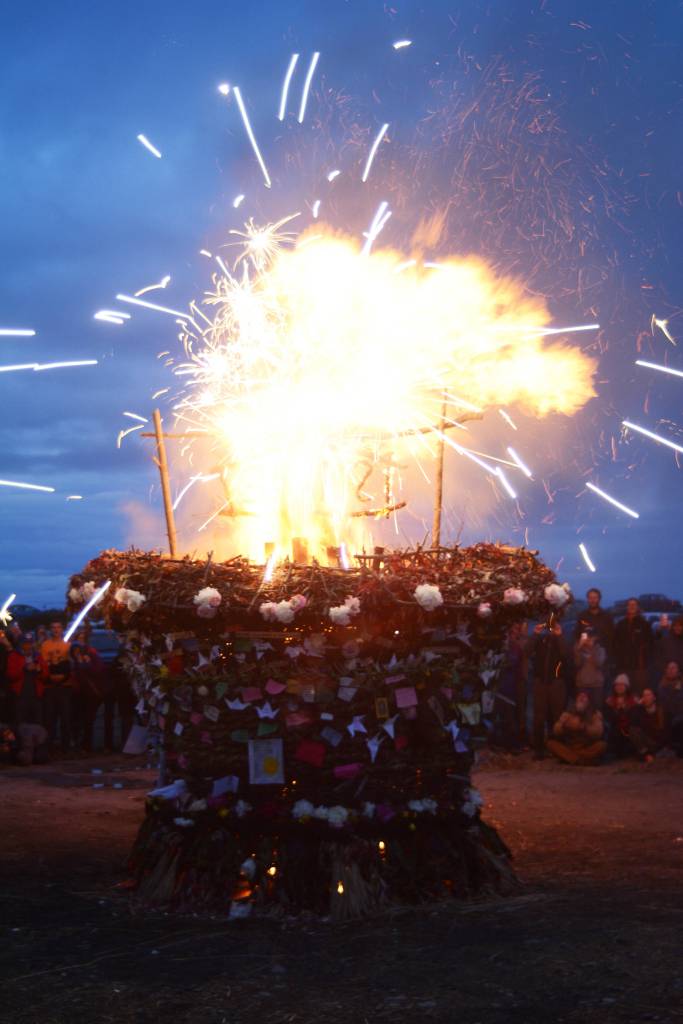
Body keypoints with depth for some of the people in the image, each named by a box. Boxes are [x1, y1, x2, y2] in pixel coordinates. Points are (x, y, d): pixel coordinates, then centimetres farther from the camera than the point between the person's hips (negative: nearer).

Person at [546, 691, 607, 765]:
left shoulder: (595, 714, -1)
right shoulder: (567, 713, 4)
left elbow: (598, 732, -18)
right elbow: (556, 731, -5)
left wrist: (582, 726, -33)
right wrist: (566, 725, -26)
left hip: (588, 749, -2)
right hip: (569, 747, 2)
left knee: (602, 744, -31)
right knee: (551, 743, -22)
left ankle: (570, 758, -31)